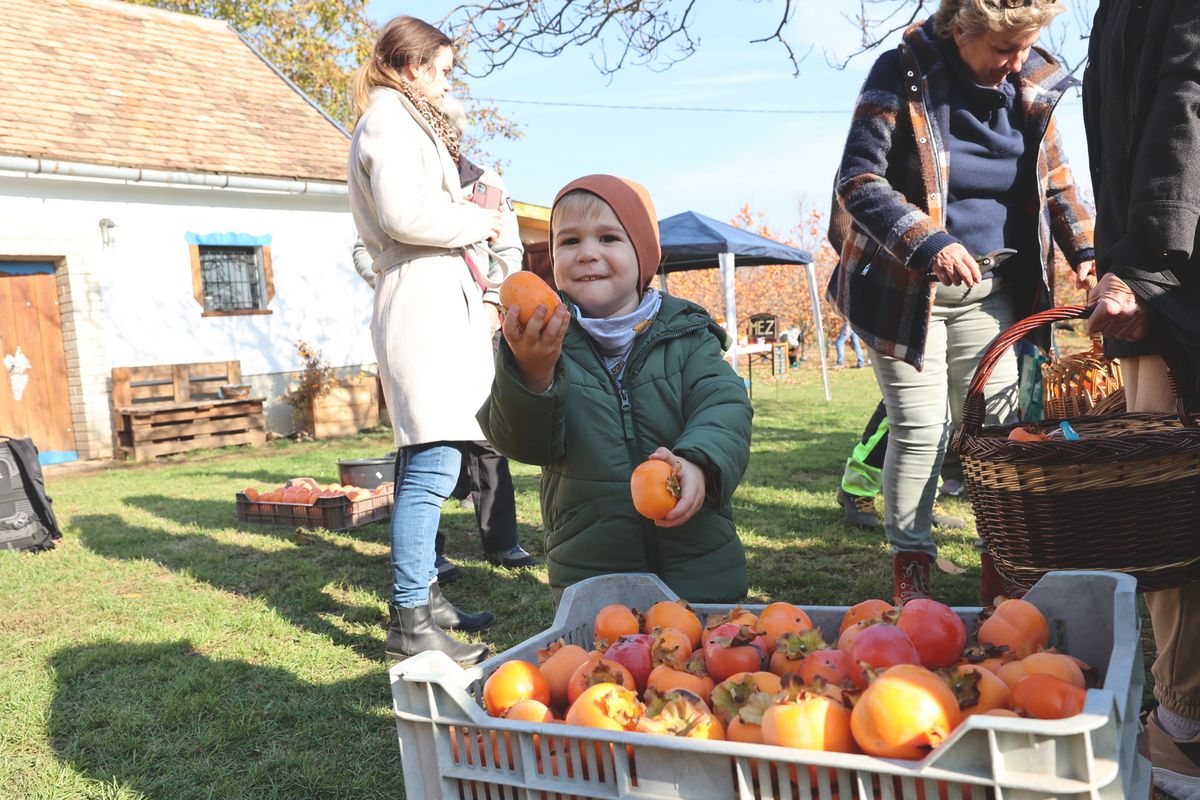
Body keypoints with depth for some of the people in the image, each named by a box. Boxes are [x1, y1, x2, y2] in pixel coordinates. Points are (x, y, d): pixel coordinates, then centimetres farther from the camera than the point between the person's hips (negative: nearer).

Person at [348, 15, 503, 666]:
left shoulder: (403, 121, 28)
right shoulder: (390, 120, -4)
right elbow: (404, 215, -20)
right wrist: (477, 222, -7)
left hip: (438, 305, 11)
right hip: (423, 302, -11)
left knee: (426, 465, 11)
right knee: (433, 462, -15)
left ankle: (423, 595, 19)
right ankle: (409, 623, -11)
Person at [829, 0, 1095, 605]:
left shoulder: (1032, 87, 3)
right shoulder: (902, 76, -11)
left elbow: (1056, 182, 14)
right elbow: (858, 181, -18)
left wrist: (1084, 252, -1)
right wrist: (931, 245, -31)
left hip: (989, 293, 5)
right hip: (906, 288, -4)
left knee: (998, 428, 7)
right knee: (920, 430, -4)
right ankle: (910, 565, 11)